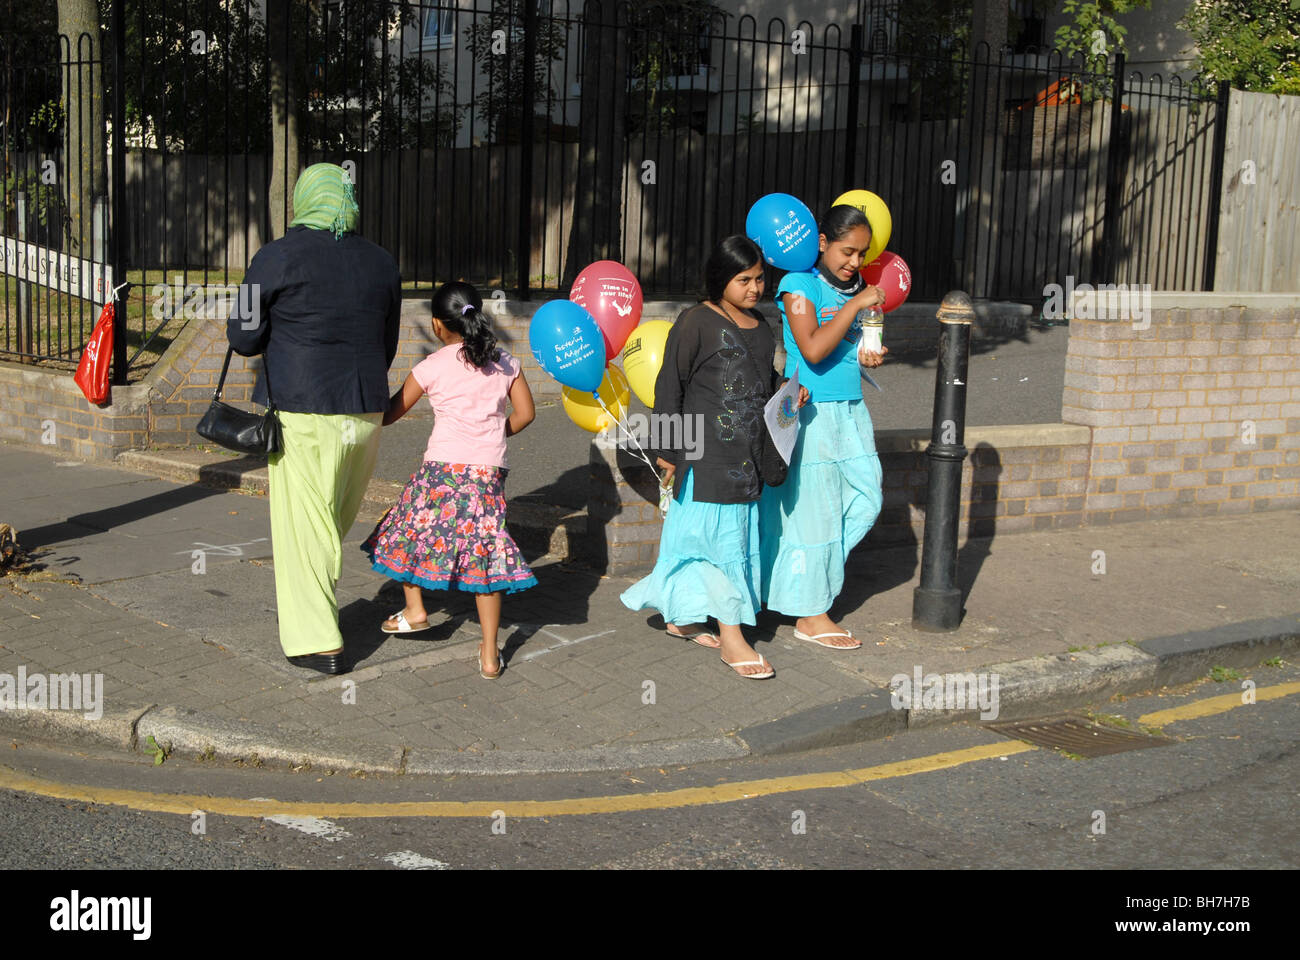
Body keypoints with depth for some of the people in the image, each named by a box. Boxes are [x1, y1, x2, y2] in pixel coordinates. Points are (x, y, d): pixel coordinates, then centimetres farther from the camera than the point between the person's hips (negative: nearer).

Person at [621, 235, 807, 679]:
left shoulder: (759, 325, 12)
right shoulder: (696, 322, -11)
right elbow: (670, 386, -9)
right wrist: (668, 450, -10)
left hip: (747, 454, 8)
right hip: (707, 454, -7)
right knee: (720, 535, -4)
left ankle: (682, 616, 29)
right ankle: (730, 636, 4)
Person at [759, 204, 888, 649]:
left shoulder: (855, 286, 11)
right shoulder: (800, 284, -12)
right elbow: (813, 350, -24)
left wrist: (870, 356, 1)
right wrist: (855, 306, -20)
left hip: (850, 408, 8)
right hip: (812, 410, -8)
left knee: (865, 498, 7)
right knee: (814, 508, -1)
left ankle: (815, 569, 26)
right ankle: (810, 615, 9)